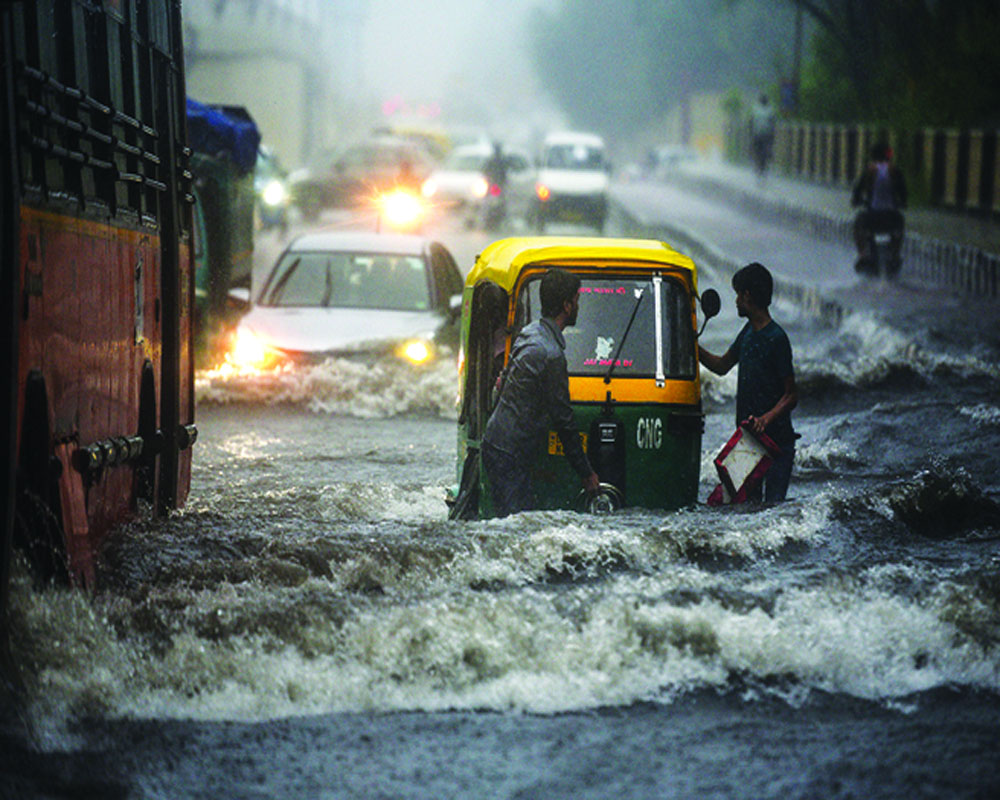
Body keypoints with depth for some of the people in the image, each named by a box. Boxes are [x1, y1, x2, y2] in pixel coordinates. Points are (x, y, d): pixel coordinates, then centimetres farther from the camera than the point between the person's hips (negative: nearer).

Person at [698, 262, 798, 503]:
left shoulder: (776, 339, -15)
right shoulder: (748, 332, 11)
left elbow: (791, 396, -15)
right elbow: (722, 366, 27)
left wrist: (767, 418, -30)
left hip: (777, 439, -8)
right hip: (748, 437, 8)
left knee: (774, 507, -12)